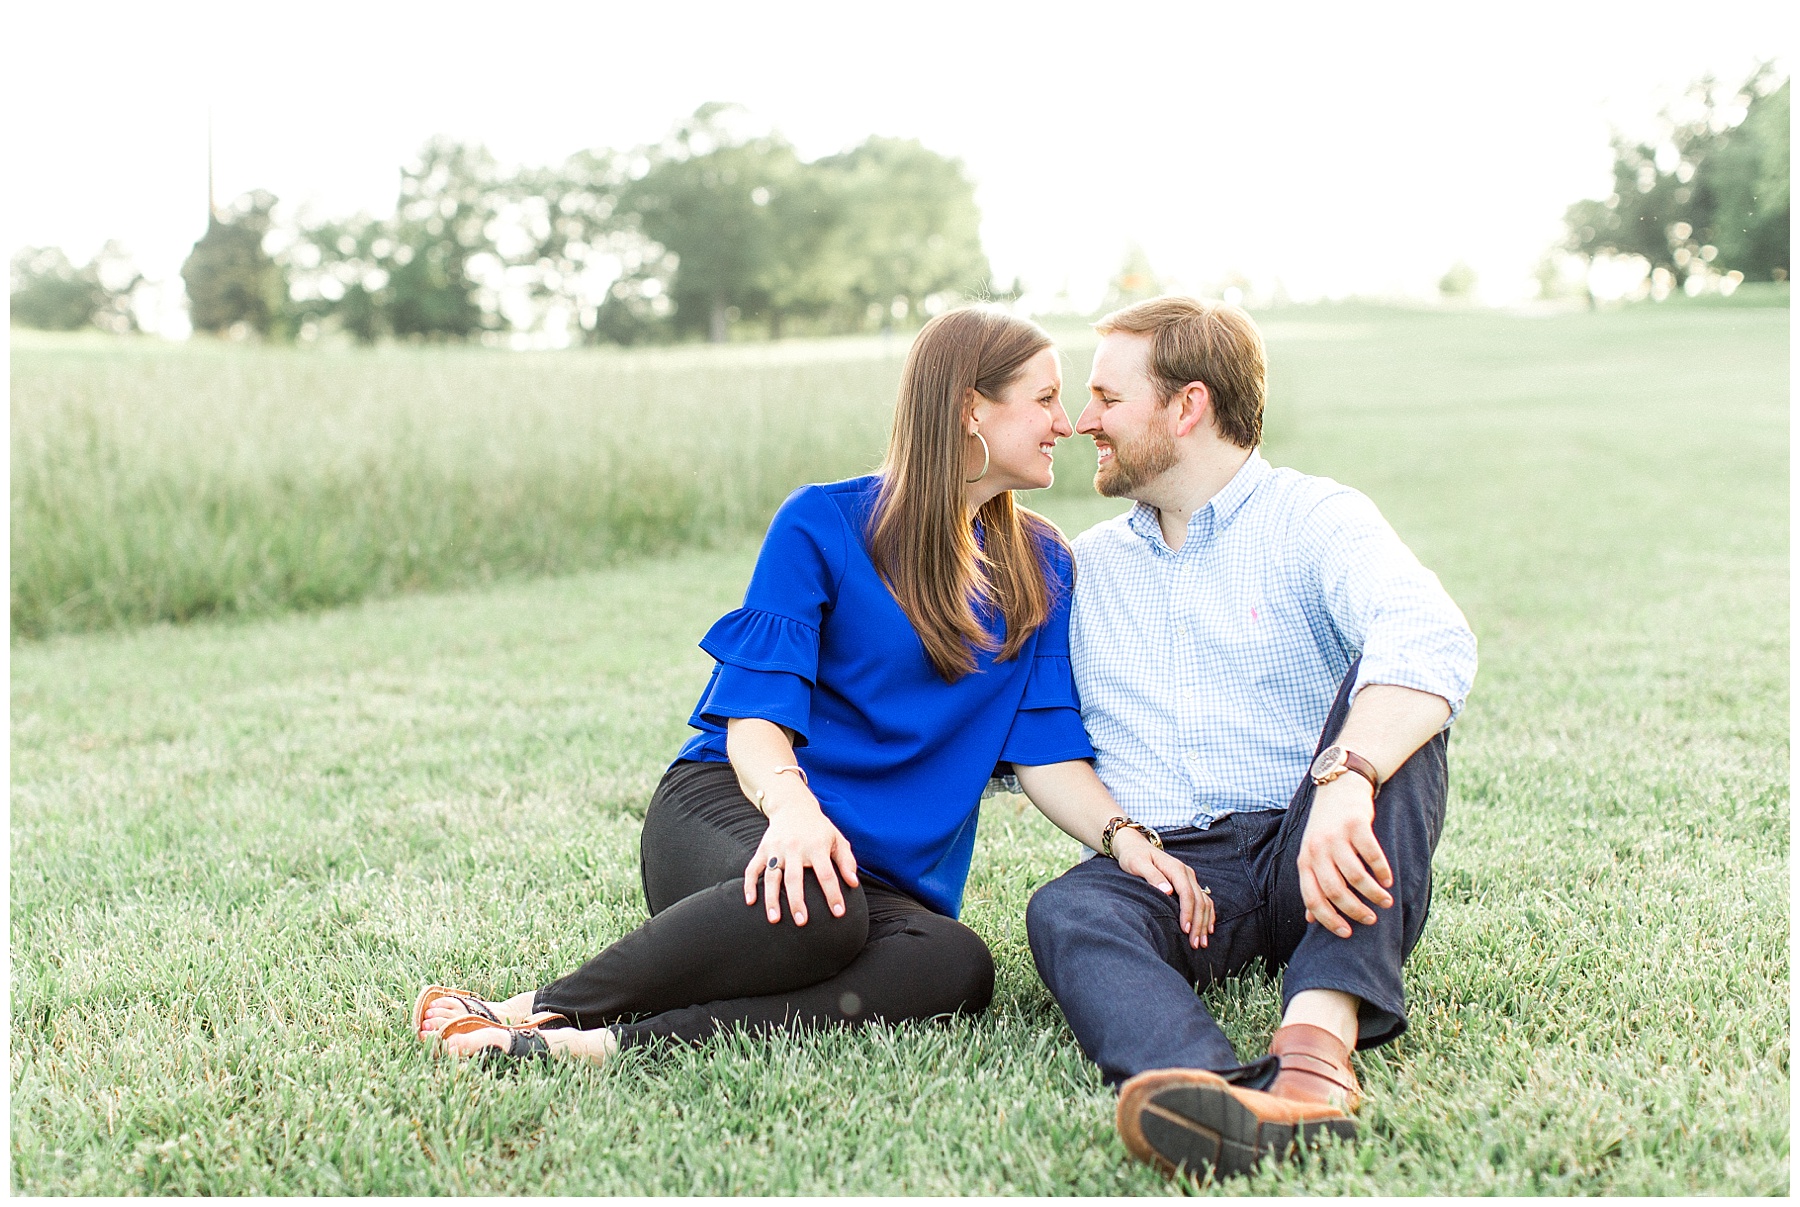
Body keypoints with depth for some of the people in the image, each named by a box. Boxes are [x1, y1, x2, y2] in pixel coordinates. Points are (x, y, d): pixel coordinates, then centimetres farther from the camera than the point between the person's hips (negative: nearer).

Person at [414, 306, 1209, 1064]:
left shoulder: (1041, 568, 13)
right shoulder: (822, 525, -2)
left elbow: (1046, 754, 6)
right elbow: (755, 717, -9)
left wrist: (1122, 836, -14)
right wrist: (791, 806, -31)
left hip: (880, 873, 4)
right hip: (729, 806, -4)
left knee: (958, 970, -32)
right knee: (813, 912, -40)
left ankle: (617, 1040, -36)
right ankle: (534, 1009, -25)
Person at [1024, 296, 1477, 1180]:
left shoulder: (1314, 519, 3)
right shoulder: (1087, 566, 21)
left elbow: (1432, 640, -20)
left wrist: (1346, 781, -39)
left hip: (1318, 871, -3)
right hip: (1169, 870, 3)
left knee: (1387, 697, -29)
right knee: (1065, 912, -30)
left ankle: (1320, 1040, -48)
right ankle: (1219, 1102, -61)